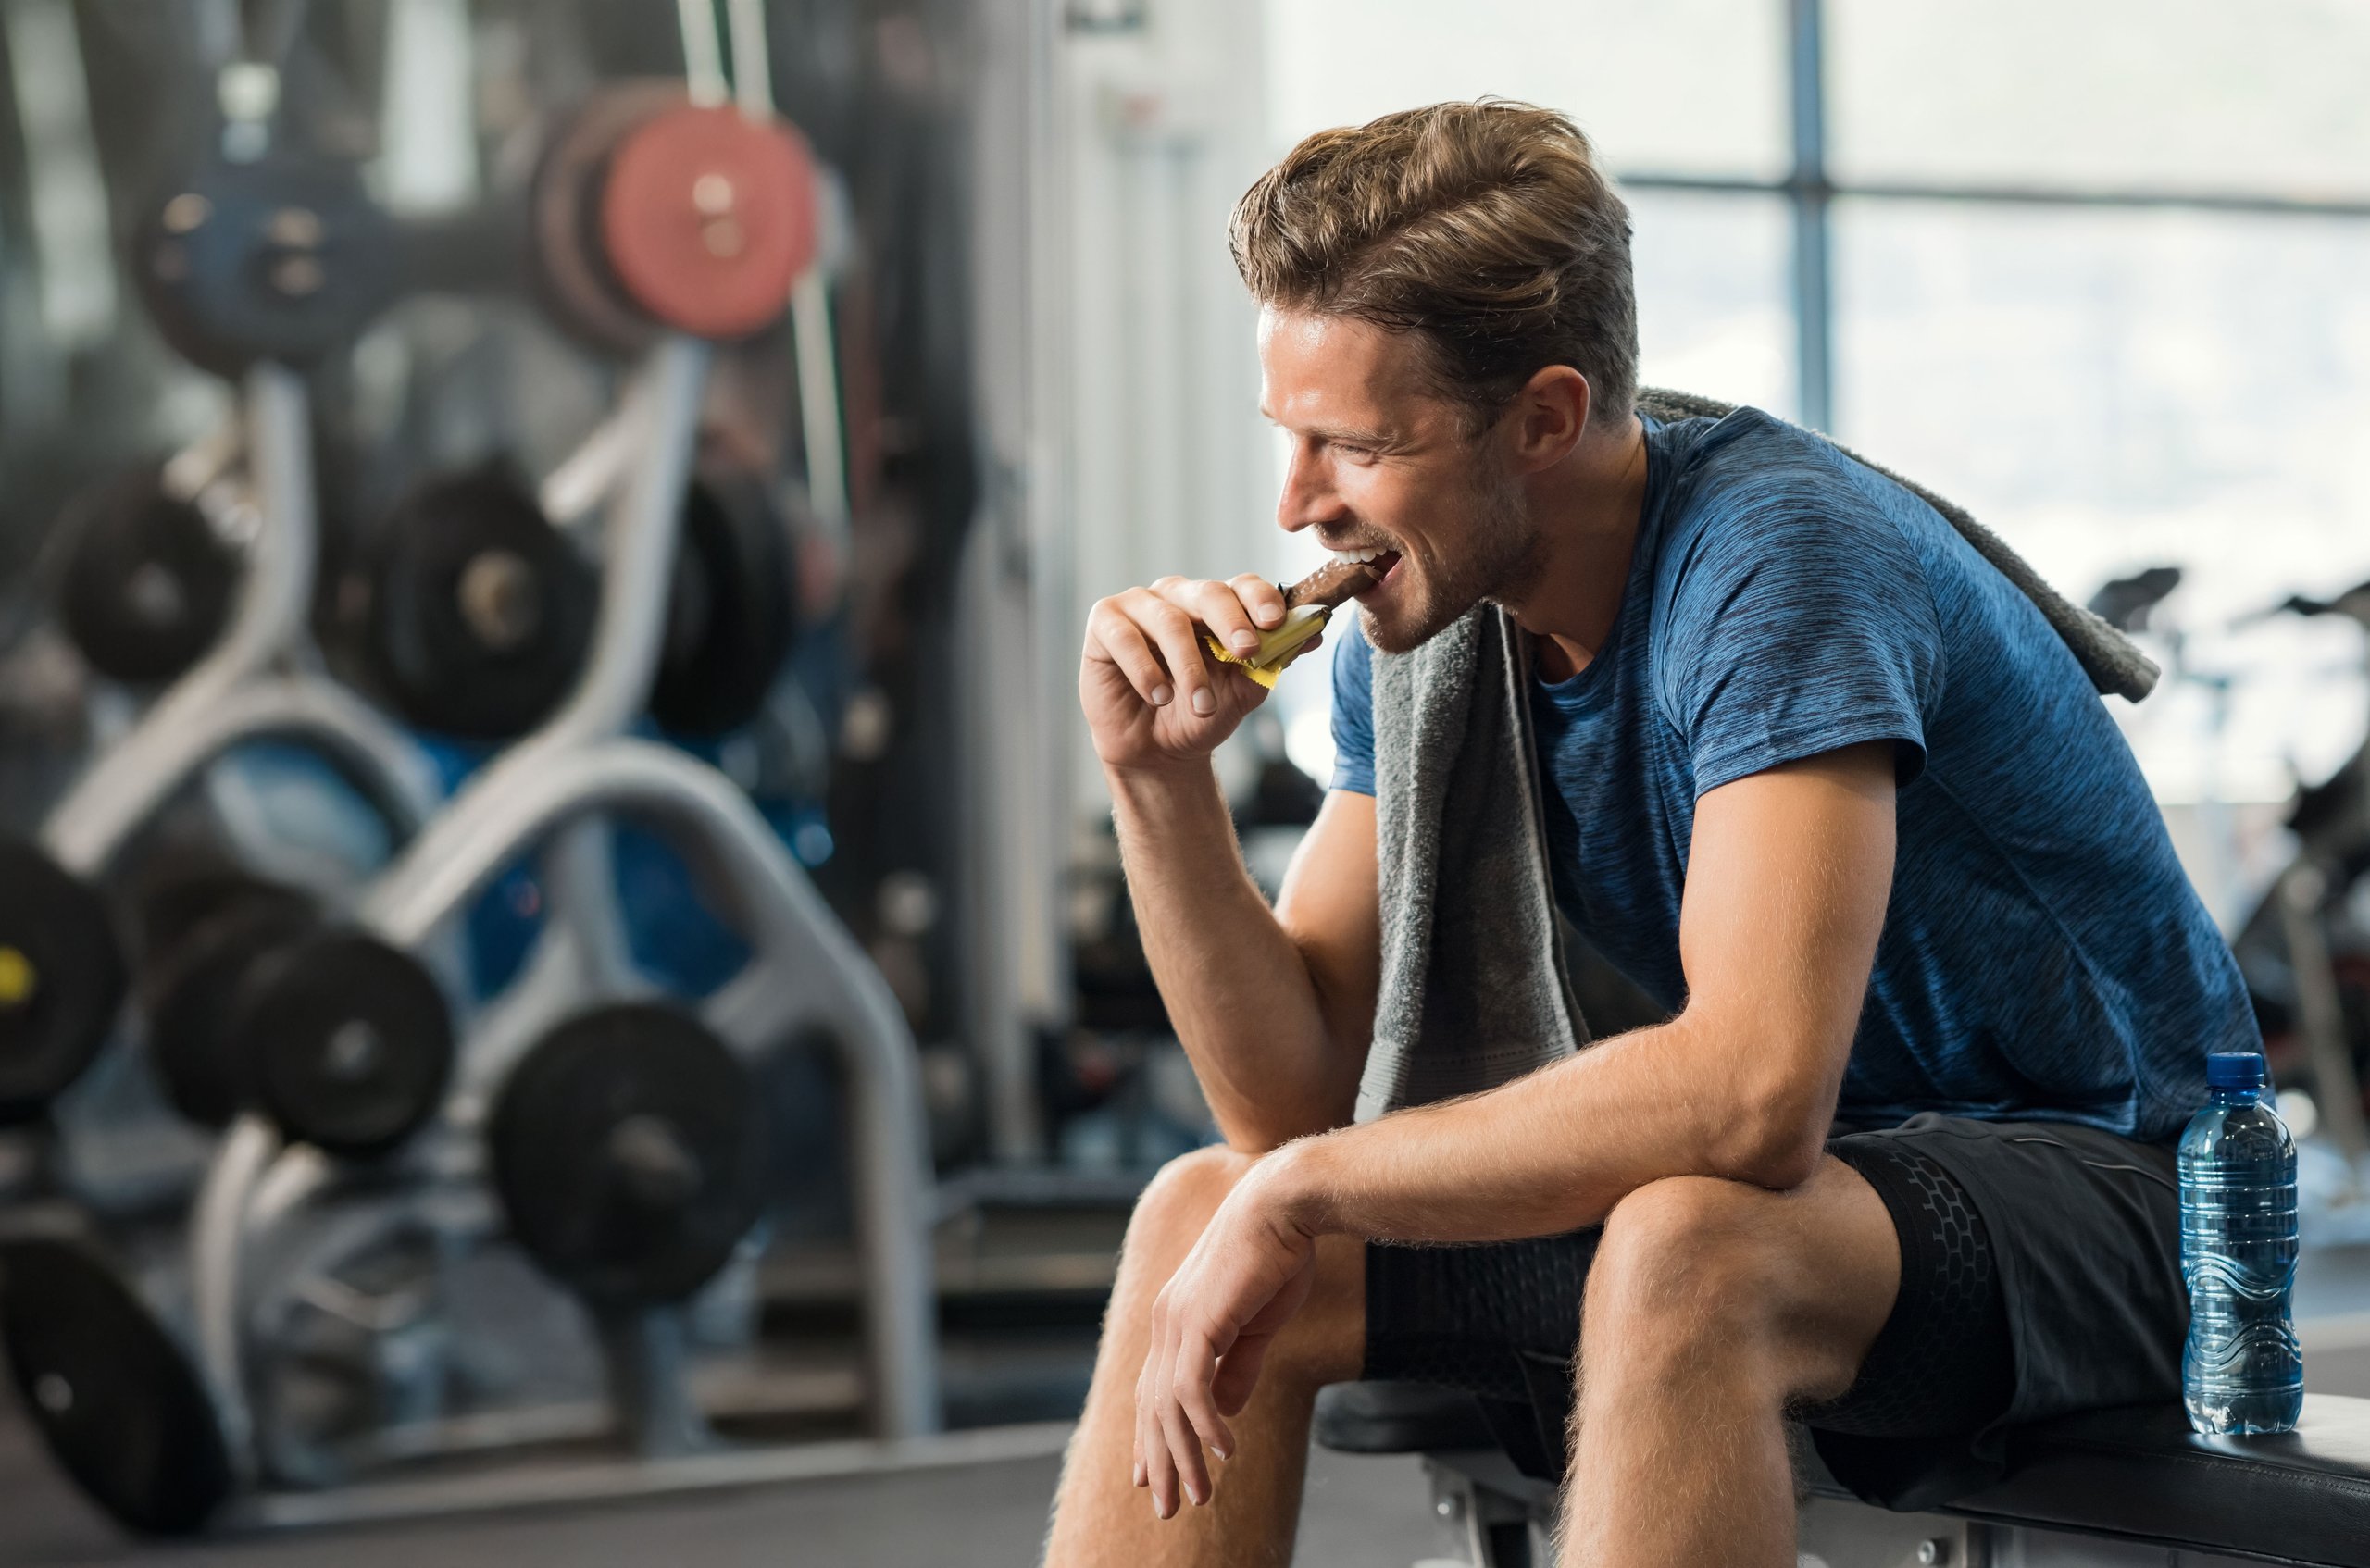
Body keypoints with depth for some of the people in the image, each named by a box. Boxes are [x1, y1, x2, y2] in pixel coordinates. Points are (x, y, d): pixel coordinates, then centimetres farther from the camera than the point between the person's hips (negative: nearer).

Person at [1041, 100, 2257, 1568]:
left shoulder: (1773, 556, -24)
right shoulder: (1417, 617, -1)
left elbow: (1754, 1089, -35)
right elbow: (1295, 1097, -1)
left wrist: (1304, 1188, -26)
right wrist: (1160, 778, -16)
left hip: (2098, 1179, -7)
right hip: (1812, 1167, 7)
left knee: (1683, 1255, -39)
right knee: (1202, 1217, -8)